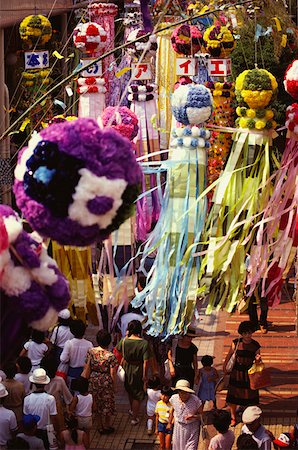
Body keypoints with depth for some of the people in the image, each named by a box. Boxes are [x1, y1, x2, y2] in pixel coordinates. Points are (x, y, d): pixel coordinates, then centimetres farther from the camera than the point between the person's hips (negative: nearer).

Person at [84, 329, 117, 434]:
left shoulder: (91, 352, -12)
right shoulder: (111, 356, -22)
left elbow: (87, 369, -5)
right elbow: (112, 374, -16)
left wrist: (86, 381, 9)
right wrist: (114, 386, 0)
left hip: (93, 380, 4)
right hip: (106, 382, -4)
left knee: (97, 403, 20)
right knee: (107, 405, 16)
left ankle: (101, 426, 33)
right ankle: (107, 427, 32)